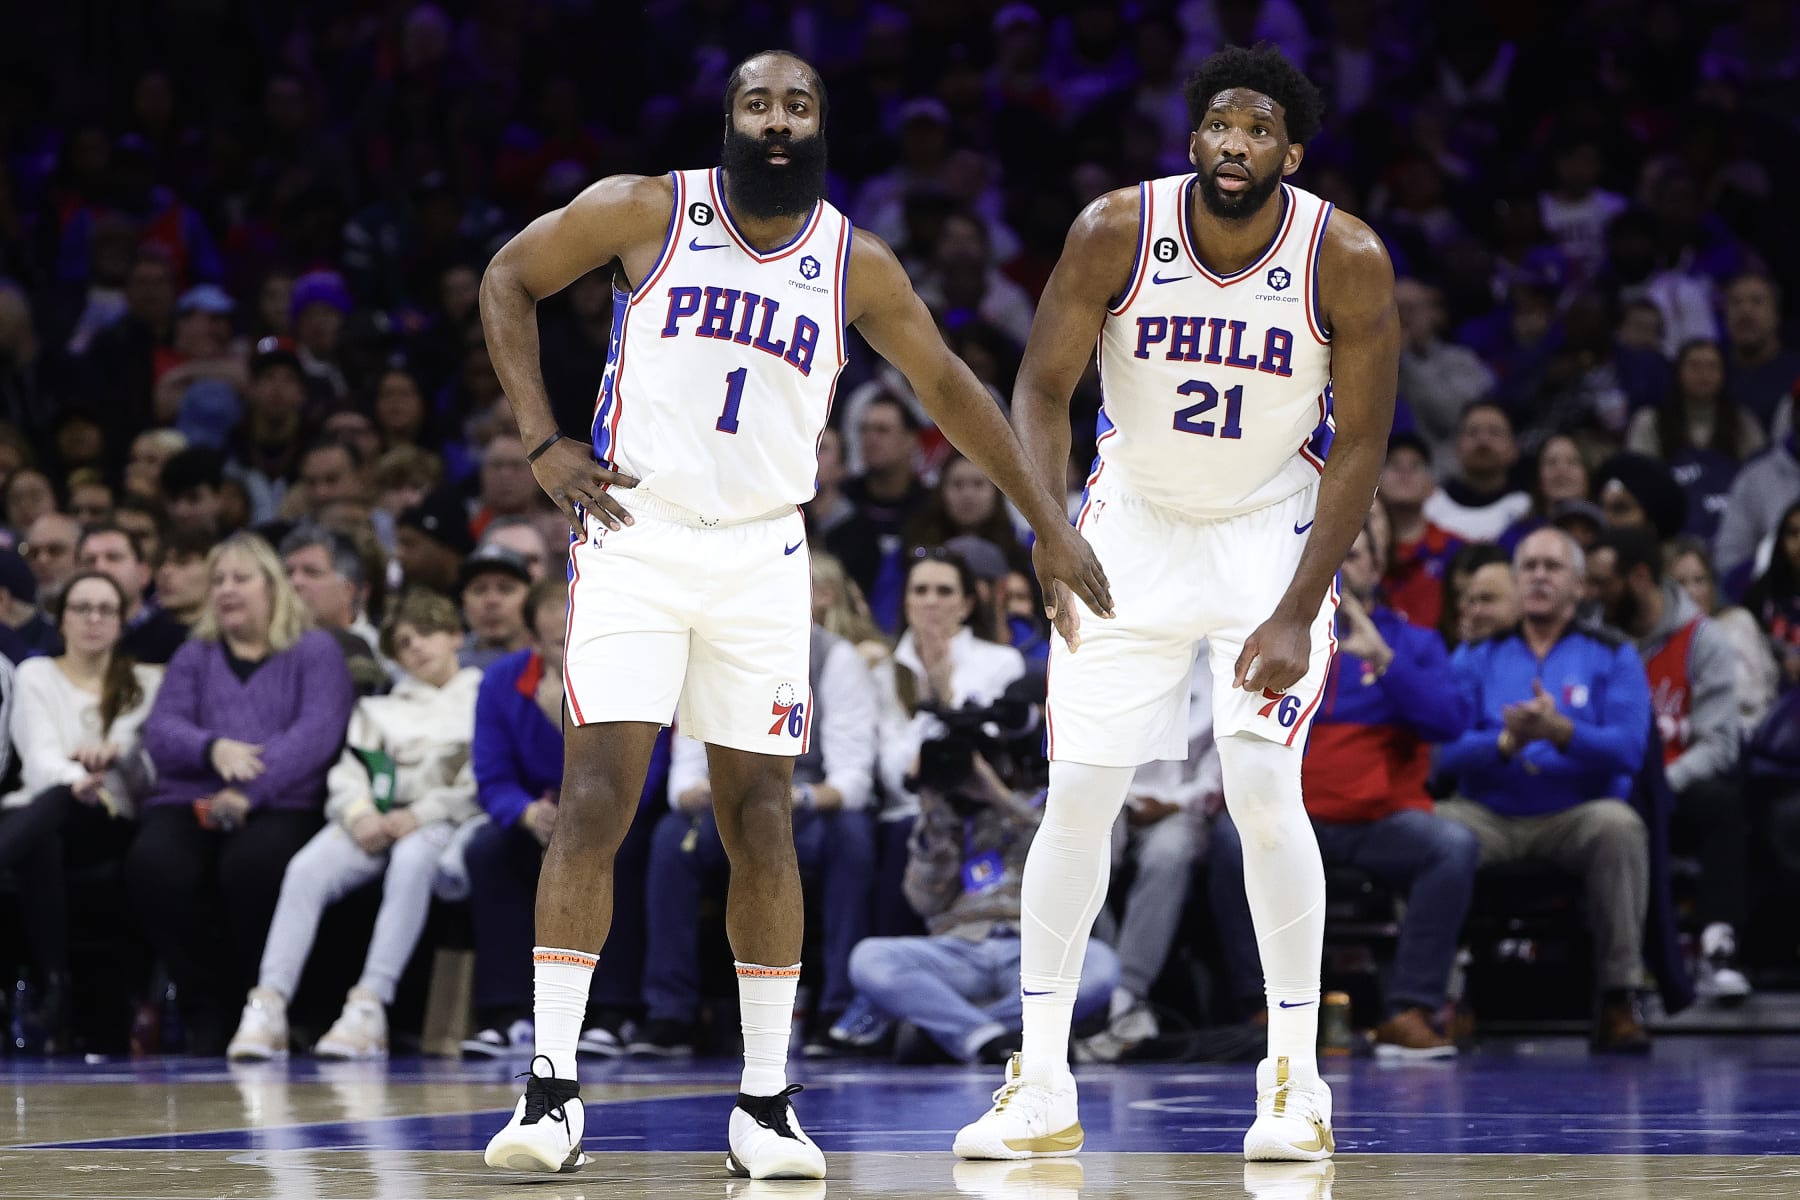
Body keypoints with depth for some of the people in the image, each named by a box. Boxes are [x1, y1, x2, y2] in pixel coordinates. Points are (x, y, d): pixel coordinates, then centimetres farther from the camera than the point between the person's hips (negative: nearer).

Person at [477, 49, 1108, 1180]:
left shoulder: (856, 264, 3)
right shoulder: (648, 210, -3)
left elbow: (949, 386, 13)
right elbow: (509, 280, 7)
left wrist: (1049, 521, 10)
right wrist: (543, 440, -3)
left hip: (760, 558, 2)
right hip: (634, 539, -2)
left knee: (760, 821, 2)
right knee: (595, 800, -12)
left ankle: (766, 1102, 9)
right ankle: (553, 1088, -9)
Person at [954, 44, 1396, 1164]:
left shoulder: (1347, 259, -19)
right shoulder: (1117, 231, -16)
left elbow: (1361, 443, -14)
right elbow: (1043, 387, -10)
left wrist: (1296, 617, -20)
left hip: (1274, 530, -2)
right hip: (1135, 525, 2)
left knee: (1265, 786, -16)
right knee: (1078, 795, -2)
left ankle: (1296, 1077, -3)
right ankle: (1043, 1087, 6)